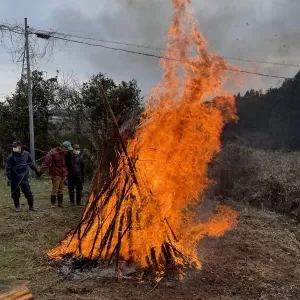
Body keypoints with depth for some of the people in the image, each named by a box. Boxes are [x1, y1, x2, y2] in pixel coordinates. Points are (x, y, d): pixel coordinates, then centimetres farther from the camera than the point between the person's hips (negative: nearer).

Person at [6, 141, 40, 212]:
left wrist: (36, 171, 20)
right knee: (15, 194, 8)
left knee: (28, 193, 1)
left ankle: (31, 206, 18)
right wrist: (9, 178, -13)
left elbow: (31, 163, 14)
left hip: (24, 178, 1)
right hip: (14, 179, -1)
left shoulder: (26, 154, -1)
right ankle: (17, 206, 28)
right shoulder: (11, 157, -9)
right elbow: (8, 168, -8)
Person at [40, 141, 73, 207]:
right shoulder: (53, 152, -14)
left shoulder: (66, 153, 6)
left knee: (61, 189, 13)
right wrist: (41, 171, -21)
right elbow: (46, 162, -18)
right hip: (56, 174, -6)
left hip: (63, 174, 6)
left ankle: (60, 203, 22)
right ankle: (53, 204, 6)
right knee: (55, 189, -4)